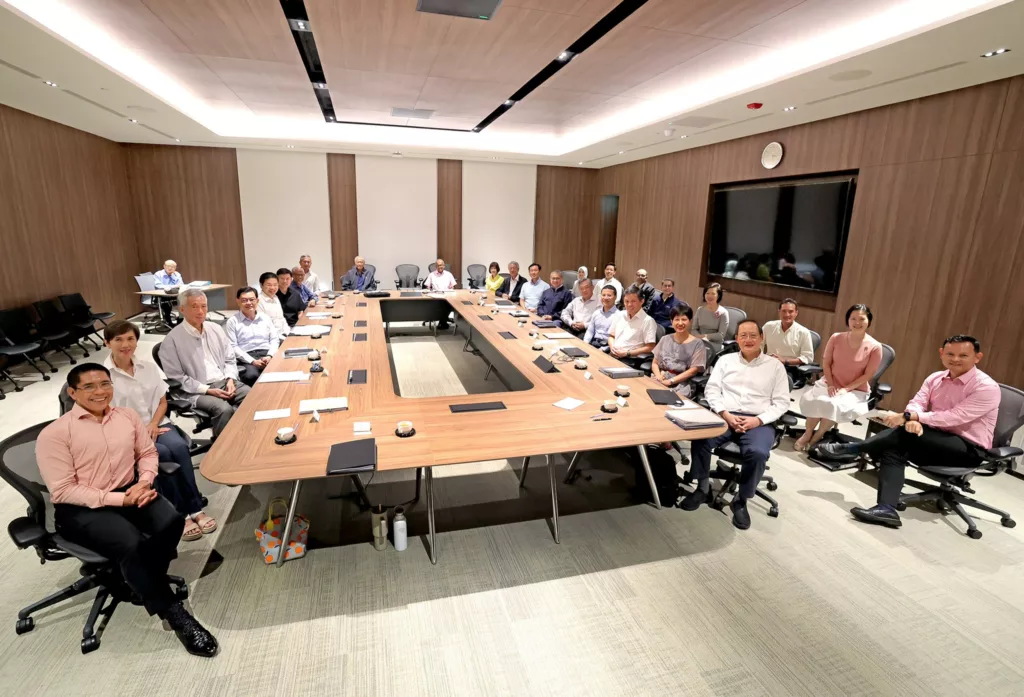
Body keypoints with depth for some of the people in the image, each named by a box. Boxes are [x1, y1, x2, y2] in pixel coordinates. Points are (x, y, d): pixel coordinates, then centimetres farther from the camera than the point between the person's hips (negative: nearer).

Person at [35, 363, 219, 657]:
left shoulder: (127, 416, 6)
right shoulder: (54, 434, -8)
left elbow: (148, 453, 13)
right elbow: (63, 491, -12)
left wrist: (144, 481, -8)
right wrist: (119, 499, -19)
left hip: (130, 491, 4)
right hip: (80, 509, -4)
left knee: (171, 522, -26)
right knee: (131, 545, -31)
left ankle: (142, 583, 2)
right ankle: (175, 615, -16)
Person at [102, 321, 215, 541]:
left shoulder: (148, 367, 7)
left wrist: (153, 424, -7)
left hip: (156, 424, 4)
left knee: (179, 447, -27)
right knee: (163, 454, -31)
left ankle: (194, 508, -21)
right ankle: (179, 515, -20)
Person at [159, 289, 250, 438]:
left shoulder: (215, 329, 11)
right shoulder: (172, 340, -6)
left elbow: (229, 359, 15)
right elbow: (176, 377, -8)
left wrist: (230, 379, -4)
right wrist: (207, 390, -15)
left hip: (225, 382, 5)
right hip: (197, 391, -5)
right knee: (224, 409, -33)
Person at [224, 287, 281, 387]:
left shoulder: (266, 318, 19)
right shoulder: (232, 321, 8)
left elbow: (275, 339, 14)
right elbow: (232, 347, 0)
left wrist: (270, 356, -6)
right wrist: (252, 361, -12)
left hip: (267, 355, 3)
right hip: (246, 359, -2)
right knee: (251, 376, -36)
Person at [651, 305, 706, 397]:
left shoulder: (697, 344, 4)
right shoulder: (665, 339, 16)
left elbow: (693, 370, -3)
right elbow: (655, 363, 15)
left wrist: (670, 381, -13)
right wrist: (658, 376, -7)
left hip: (682, 384, -3)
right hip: (661, 380, 4)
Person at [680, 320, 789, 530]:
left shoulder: (775, 366, 10)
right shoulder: (725, 360, 14)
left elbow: (782, 402, 5)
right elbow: (711, 390, 6)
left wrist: (758, 419, -11)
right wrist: (726, 414, -10)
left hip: (758, 422, -1)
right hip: (725, 416, 1)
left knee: (757, 453, -33)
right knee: (700, 439, -29)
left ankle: (741, 501, -7)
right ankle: (703, 488, -5)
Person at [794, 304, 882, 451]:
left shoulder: (875, 347, -11)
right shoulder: (836, 338, -3)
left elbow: (868, 375, -8)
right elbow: (826, 363, 2)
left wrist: (846, 389, -17)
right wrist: (830, 385, -11)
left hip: (855, 390, -2)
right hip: (830, 383, 2)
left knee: (834, 405, -33)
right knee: (809, 399, -29)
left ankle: (817, 436, -7)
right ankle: (808, 433, -4)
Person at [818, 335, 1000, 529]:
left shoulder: (987, 387, -12)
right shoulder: (935, 378, 7)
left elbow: (955, 417, -24)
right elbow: (916, 403, -6)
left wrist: (907, 416, -30)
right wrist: (913, 420, -31)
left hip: (968, 449, -5)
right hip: (935, 442, 6)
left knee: (906, 433, -31)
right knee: (895, 446, -24)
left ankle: (850, 448, -20)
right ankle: (886, 509, -32)